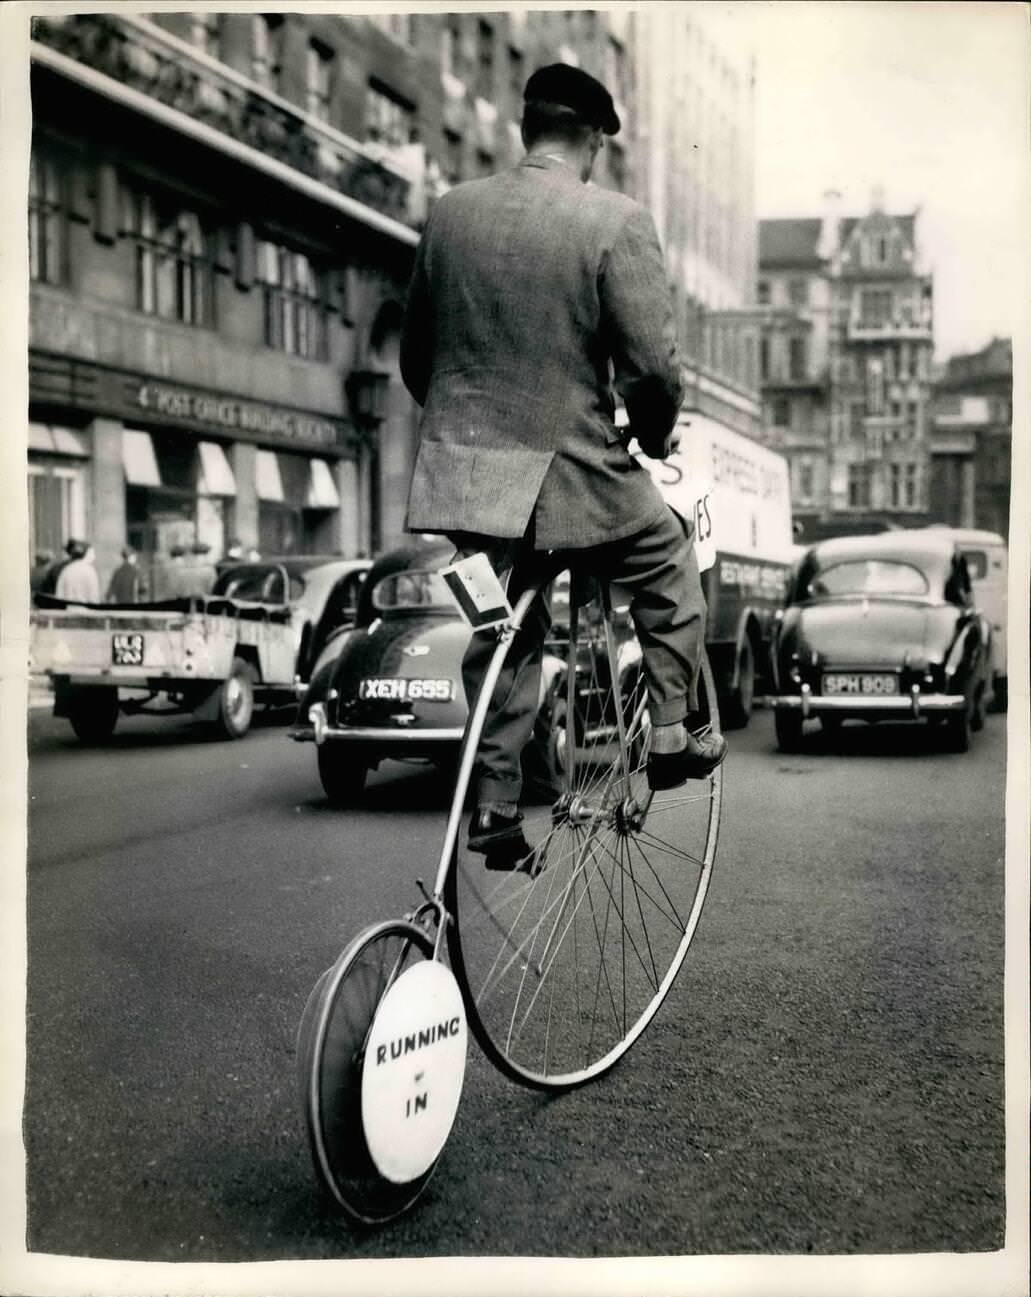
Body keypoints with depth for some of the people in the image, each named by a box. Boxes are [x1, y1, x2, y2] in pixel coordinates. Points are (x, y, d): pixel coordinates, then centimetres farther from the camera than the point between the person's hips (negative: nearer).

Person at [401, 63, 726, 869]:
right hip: (568, 471, -5)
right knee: (669, 557, 23)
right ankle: (673, 734, 23)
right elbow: (652, 365, -13)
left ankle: (495, 803, 21)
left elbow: (415, 353, 12)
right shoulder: (615, 222, -10)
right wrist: (657, 435, 7)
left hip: (462, 469, 5)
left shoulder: (450, 213, 6)